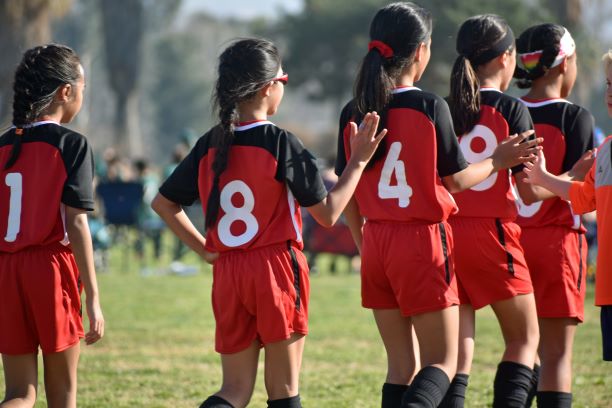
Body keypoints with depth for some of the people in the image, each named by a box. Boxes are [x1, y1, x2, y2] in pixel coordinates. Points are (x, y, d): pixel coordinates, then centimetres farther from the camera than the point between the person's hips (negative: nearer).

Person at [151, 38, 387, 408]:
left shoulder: (210, 145, 4)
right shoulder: (281, 144, -11)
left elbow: (163, 203, 10)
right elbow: (328, 212, -7)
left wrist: (202, 247, 14)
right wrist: (359, 161, 1)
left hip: (227, 275, 5)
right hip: (277, 269, -4)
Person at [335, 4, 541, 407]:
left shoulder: (353, 113, 2)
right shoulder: (430, 107, -11)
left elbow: (347, 195, 7)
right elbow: (456, 180, -4)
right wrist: (497, 161, 14)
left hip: (376, 242, 5)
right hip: (423, 241, -5)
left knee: (402, 364, 12)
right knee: (443, 360, 2)